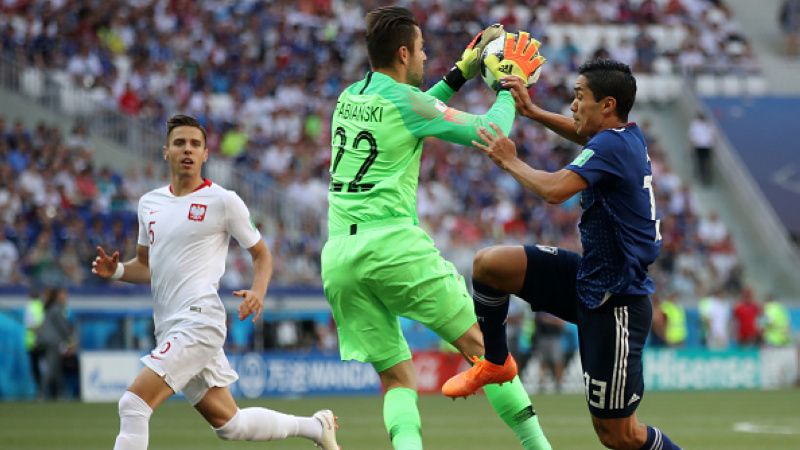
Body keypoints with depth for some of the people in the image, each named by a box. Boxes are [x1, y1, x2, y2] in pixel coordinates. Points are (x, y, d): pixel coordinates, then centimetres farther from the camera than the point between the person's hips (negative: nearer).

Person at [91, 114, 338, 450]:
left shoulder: (223, 201, -3)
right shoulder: (149, 203, 14)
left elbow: (261, 254, 6)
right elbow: (145, 265, 24)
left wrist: (258, 292, -13)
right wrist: (116, 270, 2)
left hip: (199, 319, -7)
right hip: (169, 330, 7)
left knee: (134, 403, -19)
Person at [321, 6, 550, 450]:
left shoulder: (349, 97, 16)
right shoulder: (404, 100, -4)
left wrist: (461, 73, 36)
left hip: (339, 256, 6)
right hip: (393, 245, -6)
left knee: (397, 379, 6)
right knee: (483, 345, 1)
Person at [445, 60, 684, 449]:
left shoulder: (611, 146, -23)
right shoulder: (627, 136, 5)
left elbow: (554, 189, -36)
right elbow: (581, 133, 30)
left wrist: (510, 161, -18)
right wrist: (532, 111, 17)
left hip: (616, 304, -9)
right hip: (588, 280, 9)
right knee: (488, 264, 1)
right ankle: (494, 362, 20)